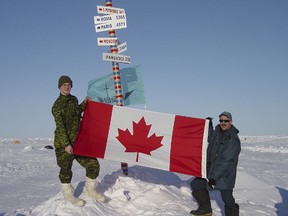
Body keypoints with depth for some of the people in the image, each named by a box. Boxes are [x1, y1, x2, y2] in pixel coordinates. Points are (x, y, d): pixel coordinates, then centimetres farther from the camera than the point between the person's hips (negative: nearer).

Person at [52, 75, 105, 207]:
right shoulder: (57, 105, -9)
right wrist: (66, 144, -22)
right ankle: (68, 194, 24)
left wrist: (83, 104, 12)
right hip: (64, 143, -6)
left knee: (93, 164, 4)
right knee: (66, 169, 4)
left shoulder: (74, 99, 11)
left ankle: (89, 190, 24)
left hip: (78, 140, 6)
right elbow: (60, 126, -16)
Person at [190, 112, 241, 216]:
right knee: (196, 184, 11)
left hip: (225, 174, -7)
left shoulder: (233, 140, -19)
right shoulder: (217, 131, 2)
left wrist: (214, 176, -24)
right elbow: (210, 139, 27)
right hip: (210, 168, 7)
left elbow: (226, 161, -23)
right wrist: (209, 126, 13)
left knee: (227, 198, -7)